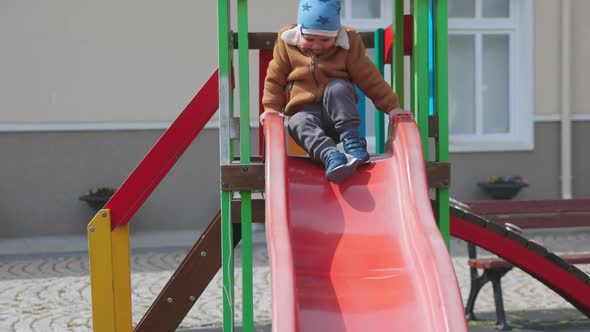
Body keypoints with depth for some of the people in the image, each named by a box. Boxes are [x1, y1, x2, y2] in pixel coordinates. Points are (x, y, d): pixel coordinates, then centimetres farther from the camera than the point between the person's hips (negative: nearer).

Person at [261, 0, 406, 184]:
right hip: (305, 111, 1)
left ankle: (352, 142, -34)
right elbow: (275, 78, 9)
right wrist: (272, 107, -2)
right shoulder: (286, 43, -1)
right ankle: (330, 156, -58)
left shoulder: (348, 43, -3)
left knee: (337, 87, -33)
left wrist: (391, 107, -5)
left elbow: (369, 77, 0)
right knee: (298, 123, -36)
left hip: (339, 112, 0)